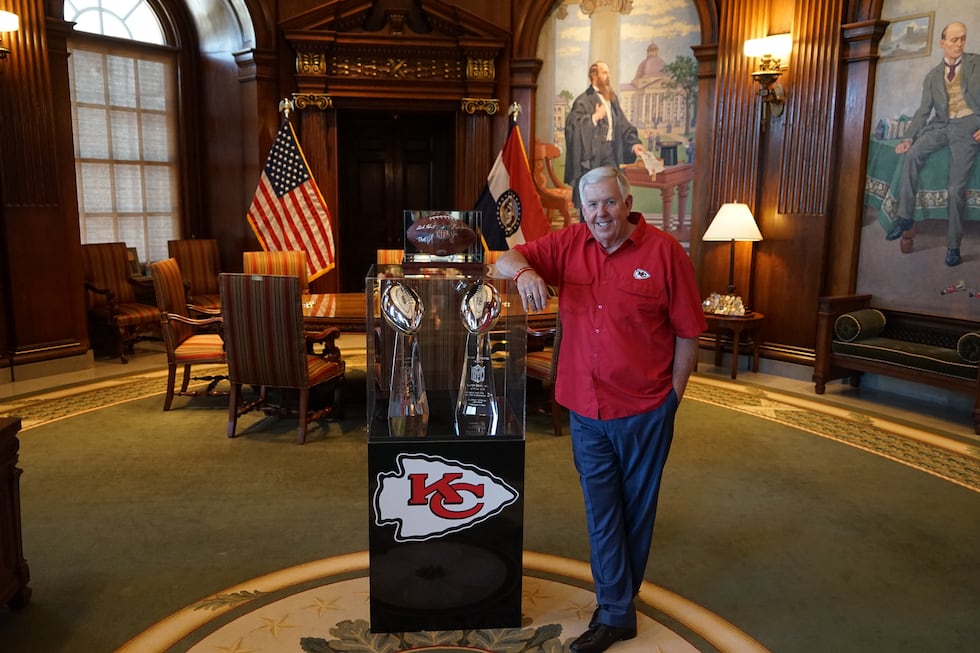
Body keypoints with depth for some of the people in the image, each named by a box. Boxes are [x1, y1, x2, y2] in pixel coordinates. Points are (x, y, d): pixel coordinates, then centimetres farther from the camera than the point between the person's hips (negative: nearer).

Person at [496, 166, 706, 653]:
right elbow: (507, 259, -2)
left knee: (635, 507, 15)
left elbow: (687, 332, -5)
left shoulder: (664, 252, -9)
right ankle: (616, 614, 24)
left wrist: (674, 395, -5)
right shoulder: (569, 244, 0)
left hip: (644, 411, -2)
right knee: (602, 511, 10)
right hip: (585, 408, 3)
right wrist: (524, 271, -26)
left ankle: (619, 599, 36)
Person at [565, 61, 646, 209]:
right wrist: (595, 117, -17)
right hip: (591, 153, -7)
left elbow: (623, 125, 15)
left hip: (610, 152, 7)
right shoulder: (584, 100, -6)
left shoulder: (612, 99, 16)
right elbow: (571, 122, -20)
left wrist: (633, 143, 1)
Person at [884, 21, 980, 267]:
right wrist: (909, 137, -6)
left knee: (956, 187, -16)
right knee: (912, 154, -29)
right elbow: (924, 110, 10)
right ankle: (904, 216, -23)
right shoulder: (932, 76, 15)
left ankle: (953, 245, -8)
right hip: (941, 125, 3)